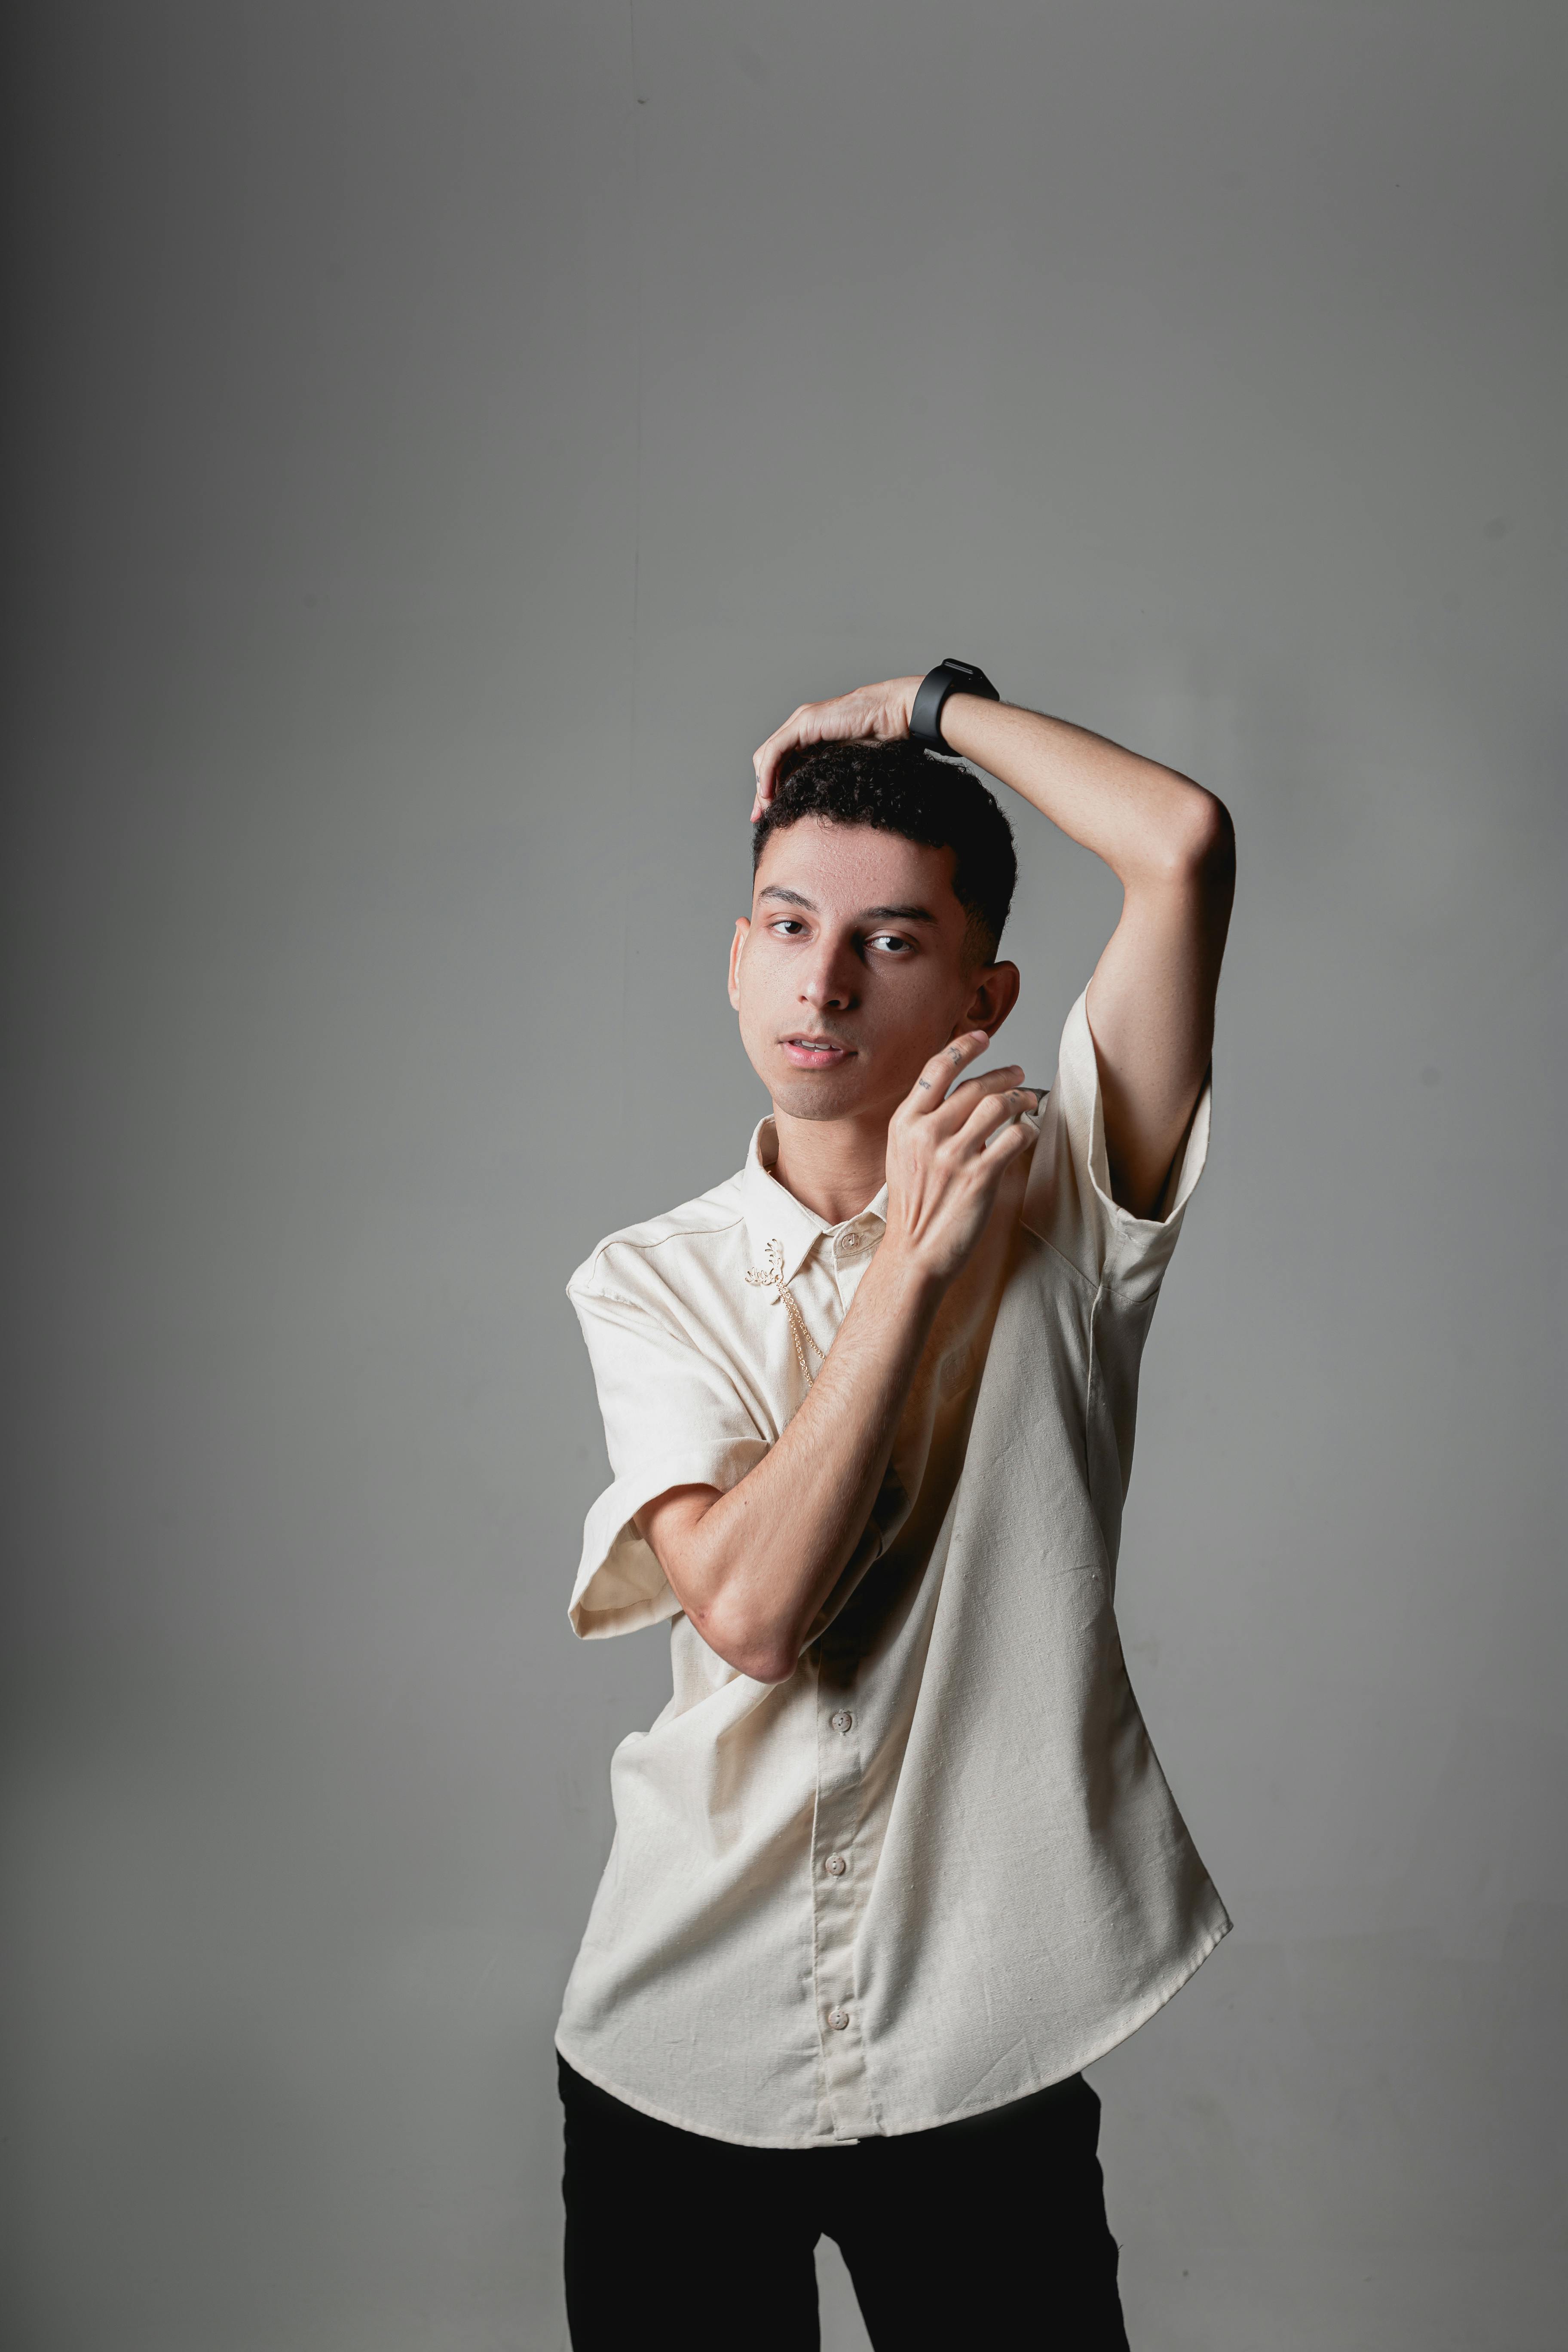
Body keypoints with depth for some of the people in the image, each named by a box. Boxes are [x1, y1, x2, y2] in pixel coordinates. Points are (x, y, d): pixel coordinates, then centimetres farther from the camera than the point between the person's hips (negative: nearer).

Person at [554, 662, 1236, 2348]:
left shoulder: (1062, 1204, -4)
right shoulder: (650, 1284, -1)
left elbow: (1184, 850, -18)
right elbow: (750, 1611, -17)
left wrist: (931, 706, -4)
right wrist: (920, 1259, -18)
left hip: (983, 2040, -1)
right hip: (682, 2035, 2)